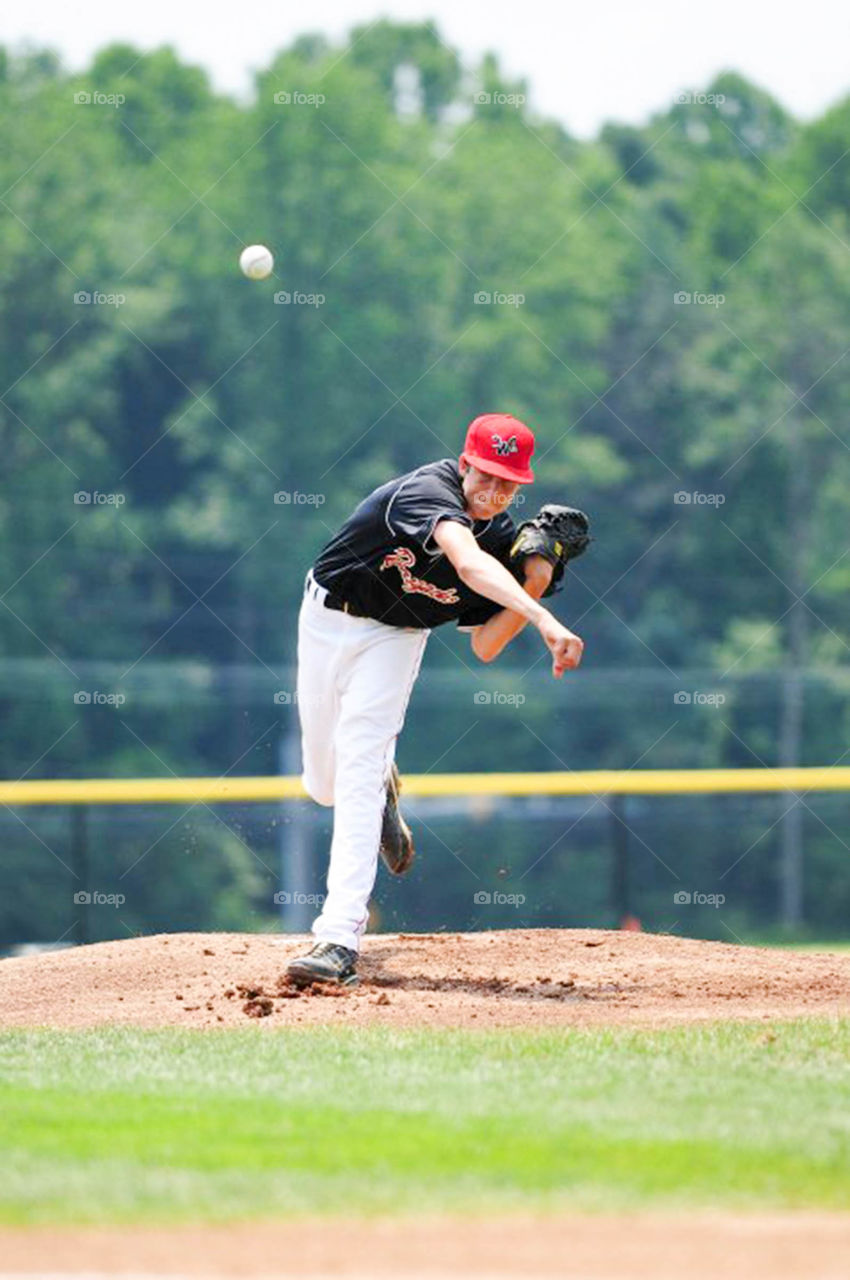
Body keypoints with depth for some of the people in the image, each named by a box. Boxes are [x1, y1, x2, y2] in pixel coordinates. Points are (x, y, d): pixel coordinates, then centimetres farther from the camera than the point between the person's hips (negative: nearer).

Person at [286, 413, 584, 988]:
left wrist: (535, 585, -25)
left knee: (358, 771, -18)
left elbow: (485, 647, -12)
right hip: (326, 621, -1)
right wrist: (543, 619, -63)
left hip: (394, 638, 1)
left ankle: (340, 940, -26)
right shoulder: (429, 490, -31)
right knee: (325, 784, 11)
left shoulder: (504, 539, -14)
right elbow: (469, 564, -51)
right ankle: (385, 789, 51)